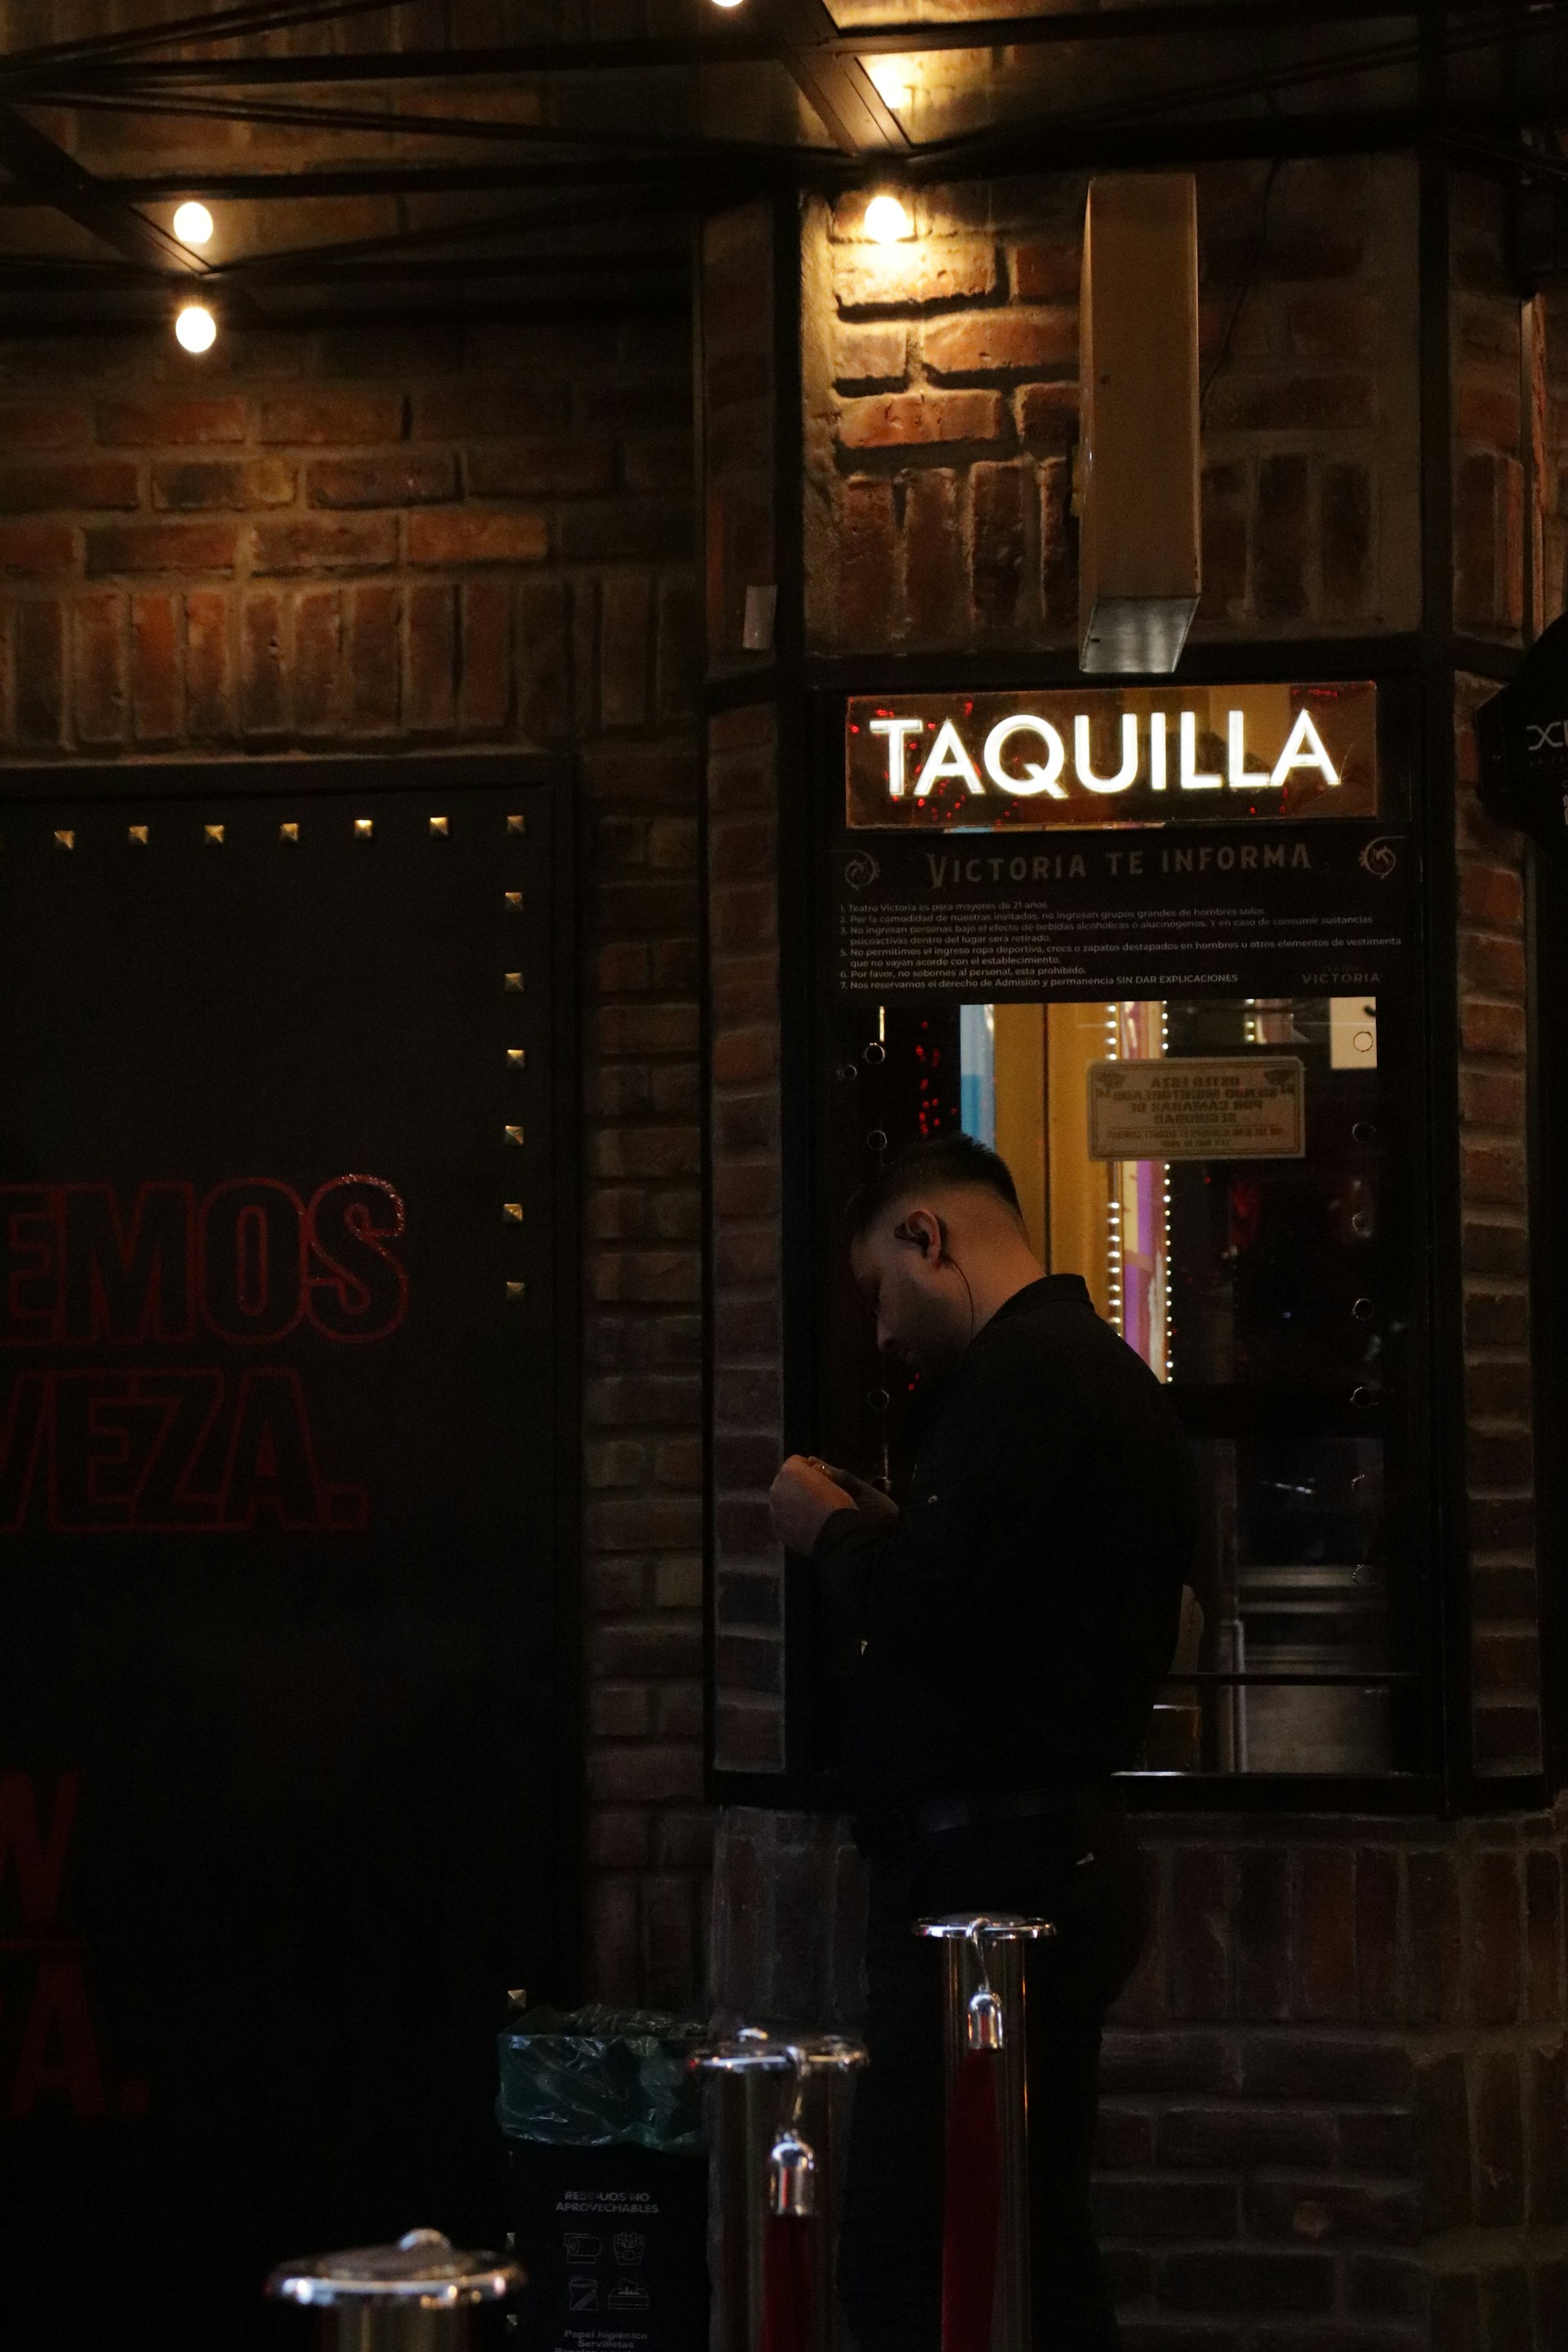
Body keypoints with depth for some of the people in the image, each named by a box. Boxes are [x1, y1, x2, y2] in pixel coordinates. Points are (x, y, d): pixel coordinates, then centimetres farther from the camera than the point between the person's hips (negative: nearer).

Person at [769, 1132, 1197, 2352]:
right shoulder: (1099, 1365, 19)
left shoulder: (1022, 1371, -14)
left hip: (995, 1869, -11)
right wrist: (886, 1531, 16)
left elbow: (926, 1604, -23)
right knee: (1040, 2253, 15)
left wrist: (830, 1524, -4)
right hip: (1059, 1850, 11)